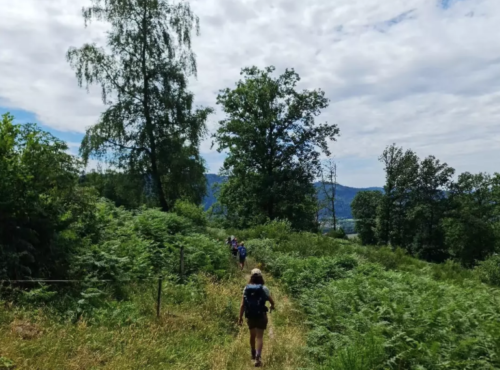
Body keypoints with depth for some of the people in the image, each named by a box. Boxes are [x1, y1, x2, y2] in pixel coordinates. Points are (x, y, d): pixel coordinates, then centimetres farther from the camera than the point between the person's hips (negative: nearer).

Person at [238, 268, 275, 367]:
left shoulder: (246, 288, -6)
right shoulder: (264, 288, -13)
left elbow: (242, 305, -6)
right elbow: (272, 301, -2)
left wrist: (240, 317, 3)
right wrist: (272, 306, 21)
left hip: (250, 316, 3)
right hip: (261, 316, -3)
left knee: (252, 335, 22)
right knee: (259, 337, 3)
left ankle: (253, 354, 40)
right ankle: (258, 357, -12)